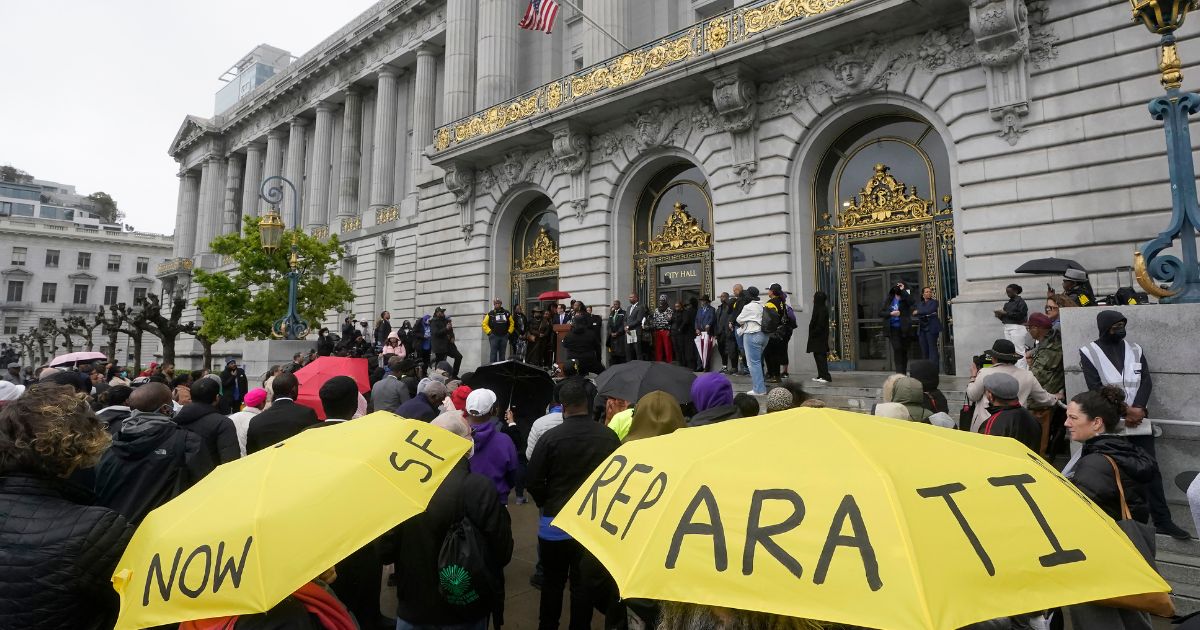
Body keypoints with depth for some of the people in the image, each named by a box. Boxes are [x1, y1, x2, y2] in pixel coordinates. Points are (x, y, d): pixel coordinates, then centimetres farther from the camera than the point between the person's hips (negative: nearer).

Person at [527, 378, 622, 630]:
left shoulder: (550, 437, -17)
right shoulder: (609, 436, -11)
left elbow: (533, 482, -12)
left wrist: (548, 504, 8)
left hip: (555, 522, -1)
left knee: (552, 582, 18)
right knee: (583, 584, 15)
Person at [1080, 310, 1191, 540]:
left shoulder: (1135, 349, 10)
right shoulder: (1089, 353, -4)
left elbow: (1146, 382, 2)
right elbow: (1096, 389, -10)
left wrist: (1138, 409, -12)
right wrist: (1125, 411, -13)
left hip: (1139, 421, 3)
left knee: (1151, 469, 5)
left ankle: (1162, 520, 14)